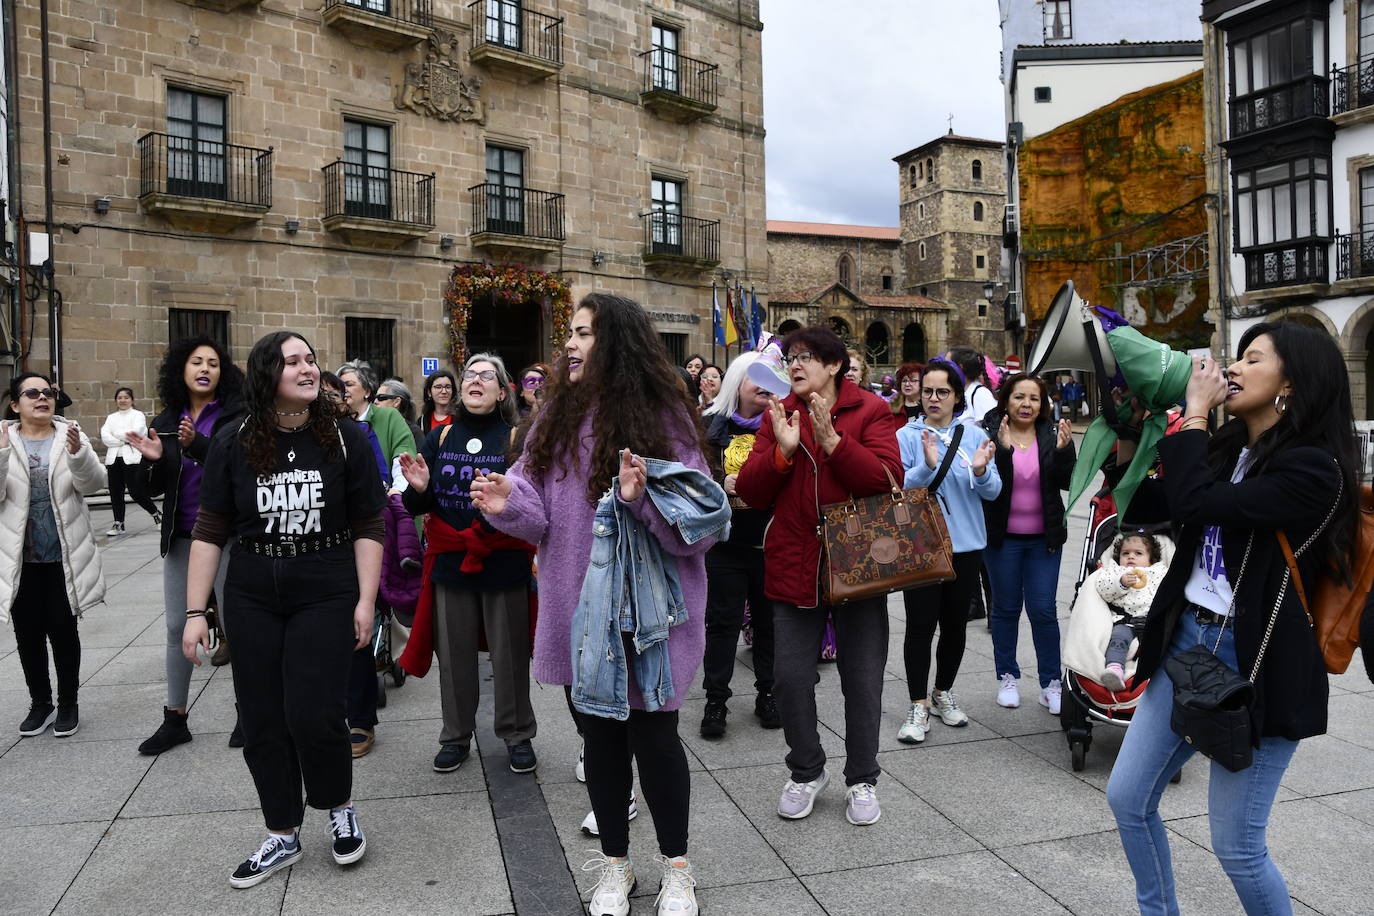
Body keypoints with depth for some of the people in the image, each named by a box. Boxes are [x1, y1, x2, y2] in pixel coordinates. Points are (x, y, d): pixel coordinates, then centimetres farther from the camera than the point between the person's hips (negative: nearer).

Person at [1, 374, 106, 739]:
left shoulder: (71, 436, 0)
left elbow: (92, 483, -11)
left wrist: (77, 453, -32)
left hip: (64, 557, -1)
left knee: (63, 630, 6)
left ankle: (68, 703, 20)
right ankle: (40, 703, 26)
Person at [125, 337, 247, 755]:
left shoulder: (236, 417, -5)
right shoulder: (166, 422, 9)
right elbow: (154, 488, 11)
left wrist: (198, 445, -31)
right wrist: (154, 460, -10)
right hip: (181, 538, 5)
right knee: (176, 627, 10)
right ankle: (175, 718, 23)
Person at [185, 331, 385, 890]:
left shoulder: (346, 439, -4)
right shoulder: (233, 445, -1)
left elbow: (367, 527, -3)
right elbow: (209, 532, 1)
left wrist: (366, 601, -8)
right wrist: (195, 612, -2)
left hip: (327, 596, -2)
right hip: (251, 600, 3)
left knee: (314, 714, -8)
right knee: (261, 721, 8)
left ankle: (340, 809, 22)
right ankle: (283, 836, 27)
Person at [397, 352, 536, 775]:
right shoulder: (440, 437, 7)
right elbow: (416, 506, 9)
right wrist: (418, 488, -13)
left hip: (504, 562, -3)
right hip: (450, 561, 3)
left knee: (510, 652, 7)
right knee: (453, 653, 12)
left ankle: (516, 733, 26)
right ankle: (456, 735, 30)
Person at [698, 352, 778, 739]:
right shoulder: (714, 426, 3)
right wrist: (721, 486, -15)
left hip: (772, 542, 1)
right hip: (727, 541, 0)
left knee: (770, 620, 11)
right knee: (722, 621, 5)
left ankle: (768, 693, 26)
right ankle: (716, 700, 15)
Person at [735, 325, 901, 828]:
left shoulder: (870, 411, -3)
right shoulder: (779, 414, 5)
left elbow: (887, 480, -17)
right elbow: (750, 493, -2)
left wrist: (832, 439, -24)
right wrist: (783, 450, -17)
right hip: (794, 568, 2)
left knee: (863, 681, 9)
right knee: (790, 678, 7)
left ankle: (862, 781, 29)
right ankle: (806, 772, 31)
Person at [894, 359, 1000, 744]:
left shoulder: (974, 435, 5)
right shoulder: (906, 436, -4)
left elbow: (993, 491, 1)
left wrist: (981, 472, -20)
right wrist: (927, 467, -28)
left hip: (965, 545, 3)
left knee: (955, 624, 13)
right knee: (920, 625, -4)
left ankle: (943, 694, 31)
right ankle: (918, 706, 7)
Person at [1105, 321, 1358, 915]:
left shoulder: (1312, 468, -16)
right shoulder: (1228, 448, 8)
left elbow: (1195, 505, -28)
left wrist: (1195, 411, -17)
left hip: (1255, 661, -7)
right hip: (1186, 638, 8)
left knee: (1236, 847, 3)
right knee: (1128, 799, 12)